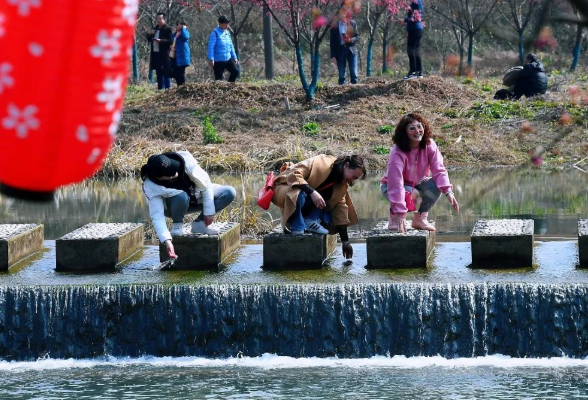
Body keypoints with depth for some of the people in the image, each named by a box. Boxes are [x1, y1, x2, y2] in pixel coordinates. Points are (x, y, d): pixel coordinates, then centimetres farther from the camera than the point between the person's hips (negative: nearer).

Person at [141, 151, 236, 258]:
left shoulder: (185, 160, -33)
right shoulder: (151, 187, -34)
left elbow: (204, 182, -20)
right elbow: (157, 216, -37)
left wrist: (209, 211, -17)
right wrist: (167, 241, -49)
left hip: (196, 197, 3)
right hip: (174, 206, -3)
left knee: (229, 193, -15)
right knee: (181, 197, -39)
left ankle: (200, 223, -6)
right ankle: (177, 226, -10)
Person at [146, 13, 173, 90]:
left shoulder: (168, 29, -5)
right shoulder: (155, 28, 17)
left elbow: (170, 41, -12)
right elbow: (149, 38, 21)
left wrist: (160, 41, -23)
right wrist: (150, 34, 0)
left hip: (164, 54, -7)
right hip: (155, 53, 7)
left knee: (166, 72, -7)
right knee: (159, 73, 11)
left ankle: (168, 88, -5)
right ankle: (160, 88, 16)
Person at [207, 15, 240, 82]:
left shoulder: (227, 33, 10)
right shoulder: (215, 33, -12)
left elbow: (231, 46, 18)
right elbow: (211, 47, -16)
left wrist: (234, 58, 16)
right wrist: (211, 59, -22)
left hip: (228, 59, 6)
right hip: (218, 61, -6)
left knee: (236, 71, -8)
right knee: (218, 79, -2)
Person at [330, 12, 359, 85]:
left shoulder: (353, 24, 3)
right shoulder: (335, 26, 0)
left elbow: (357, 37, 5)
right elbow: (332, 42, 1)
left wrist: (351, 40, -17)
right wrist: (333, 56, -4)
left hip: (351, 50, 1)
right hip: (340, 50, -1)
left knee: (354, 73, -1)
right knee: (341, 74, 1)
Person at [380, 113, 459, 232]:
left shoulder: (429, 145, -19)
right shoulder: (398, 153, -34)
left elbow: (439, 170, -21)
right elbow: (396, 183, -38)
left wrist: (448, 192, -37)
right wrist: (400, 213, -43)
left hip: (417, 182, 5)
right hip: (391, 185, -5)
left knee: (436, 186, -24)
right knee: (408, 194, -37)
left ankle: (420, 218, -5)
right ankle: (394, 218, -6)